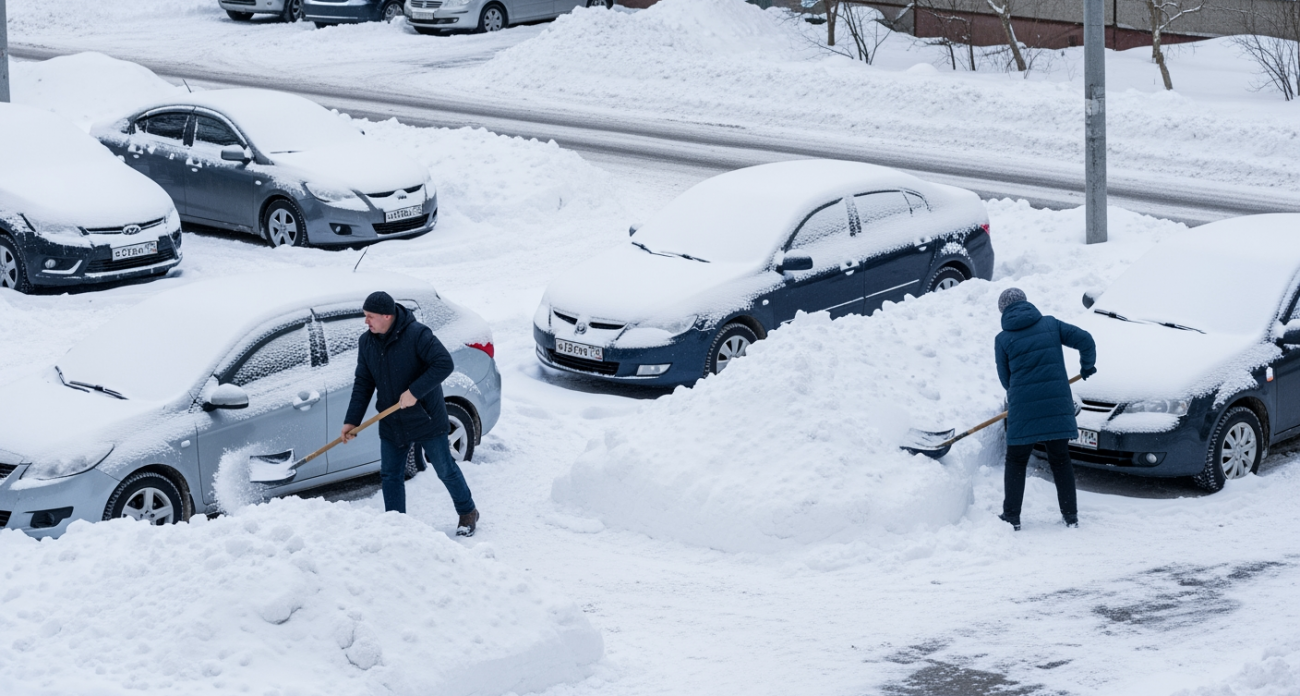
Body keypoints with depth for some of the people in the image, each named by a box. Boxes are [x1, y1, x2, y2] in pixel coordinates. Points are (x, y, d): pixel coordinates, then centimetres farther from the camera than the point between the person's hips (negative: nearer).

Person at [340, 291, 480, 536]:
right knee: (390, 476, 7)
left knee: (446, 470, 7)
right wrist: (352, 420, -3)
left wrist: (415, 391, -30)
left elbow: (445, 364, -25)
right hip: (392, 424, 5)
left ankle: (468, 513, 27)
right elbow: (363, 384, 4)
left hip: (426, 419, -5)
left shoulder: (417, 334, -20)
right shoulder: (367, 342, 0)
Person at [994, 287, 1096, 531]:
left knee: (1016, 462, 10)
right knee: (1060, 460, 15)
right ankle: (1071, 515, 16)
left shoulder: (1003, 339, 1)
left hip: (1023, 409, -2)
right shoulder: (1051, 324, 6)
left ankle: (1012, 517, 8)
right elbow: (1084, 340, 1)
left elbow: (1005, 377, 8)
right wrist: (1087, 366, 18)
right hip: (1058, 405, 2)